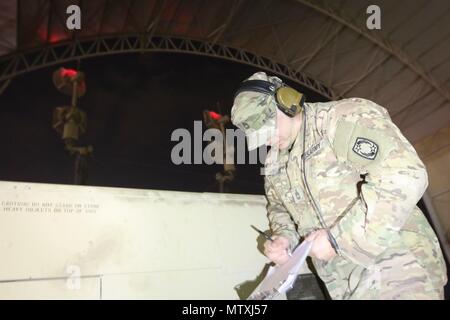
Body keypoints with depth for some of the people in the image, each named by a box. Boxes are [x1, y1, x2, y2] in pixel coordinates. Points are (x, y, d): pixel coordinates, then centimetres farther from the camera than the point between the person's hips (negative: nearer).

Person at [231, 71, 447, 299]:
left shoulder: (345, 118, -14)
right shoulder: (274, 163, 11)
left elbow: (404, 176, -26)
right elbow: (278, 207, 25)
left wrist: (337, 238, -23)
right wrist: (284, 237, 2)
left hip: (398, 271, -6)